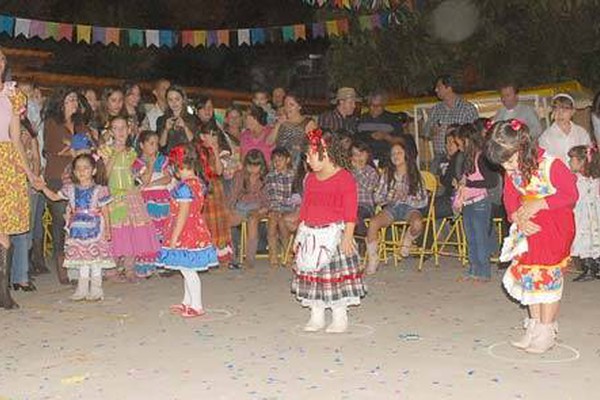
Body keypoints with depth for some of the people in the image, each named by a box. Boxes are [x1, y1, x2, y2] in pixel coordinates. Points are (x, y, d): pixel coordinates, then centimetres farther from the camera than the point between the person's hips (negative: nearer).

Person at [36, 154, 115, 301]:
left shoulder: (99, 190, -6)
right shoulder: (71, 189, 6)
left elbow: (105, 211, -5)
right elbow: (54, 197, 15)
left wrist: (107, 229, -7)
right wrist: (43, 187, 0)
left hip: (95, 230, -4)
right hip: (78, 230, 4)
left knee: (95, 261, 1)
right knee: (81, 261, 11)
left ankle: (95, 290, 11)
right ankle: (82, 289, 19)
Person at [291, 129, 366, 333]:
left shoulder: (344, 178, -10)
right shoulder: (311, 179, 11)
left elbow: (350, 211, -13)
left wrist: (347, 237, -19)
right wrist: (299, 235, 13)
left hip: (333, 234, -7)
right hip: (311, 235, 7)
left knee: (336, 274, -3)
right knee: (312, 274, 10)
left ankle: (340, 318, 12)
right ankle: (316, 317, 22)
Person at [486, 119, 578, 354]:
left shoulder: (550, 165, -23)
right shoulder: (512, 170, -3)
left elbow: (570, 195, -17)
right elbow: (510, 198, 5)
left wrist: (538, 204, -23)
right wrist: (518, 218, -14)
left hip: (555, 225, -6)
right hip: (529, 226, 6)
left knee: (547, 275, -4)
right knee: (527, 273, 8)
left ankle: (546, 332, 7)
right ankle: (534, 326, 21)